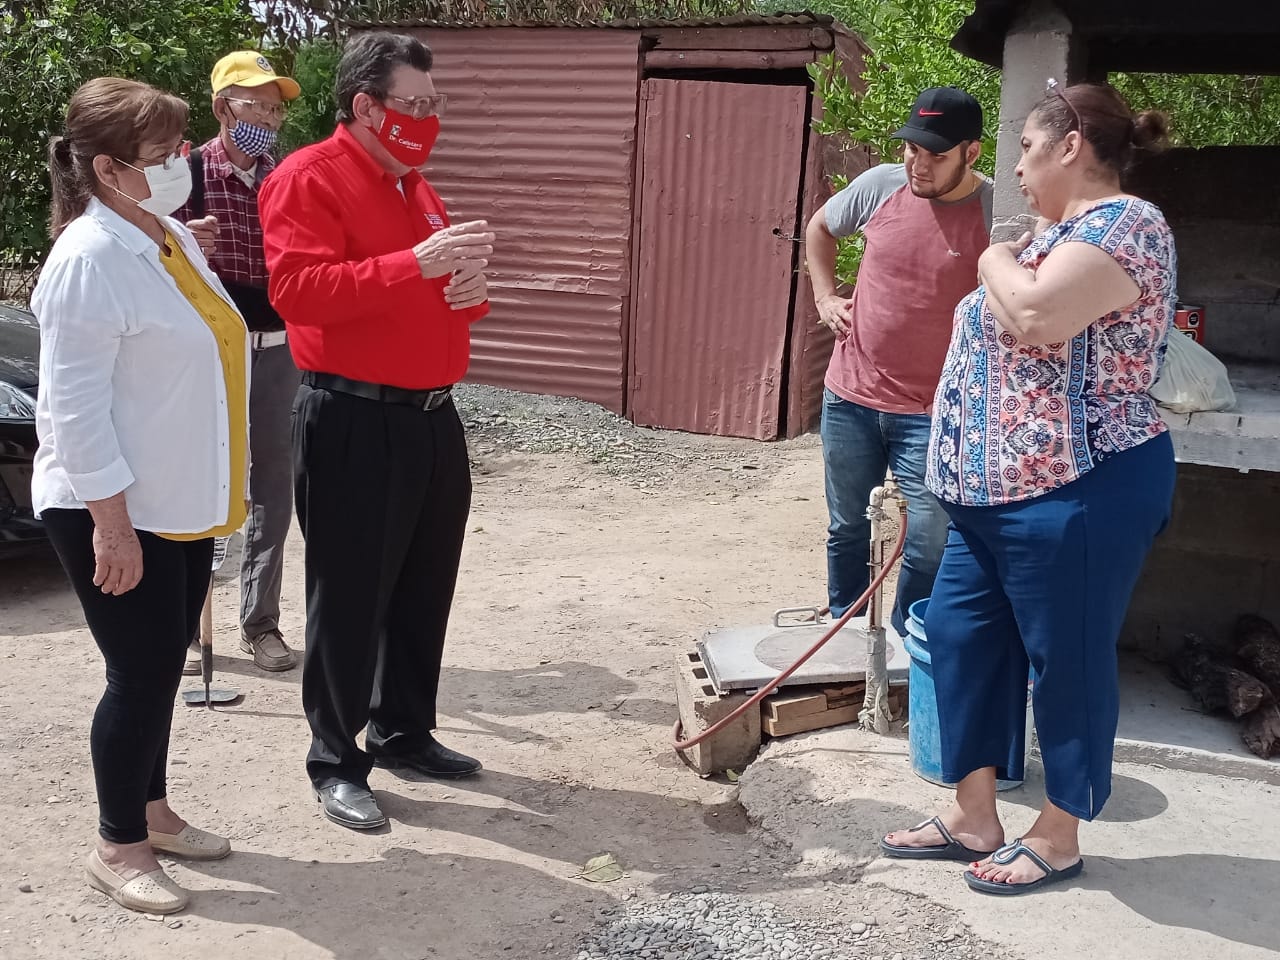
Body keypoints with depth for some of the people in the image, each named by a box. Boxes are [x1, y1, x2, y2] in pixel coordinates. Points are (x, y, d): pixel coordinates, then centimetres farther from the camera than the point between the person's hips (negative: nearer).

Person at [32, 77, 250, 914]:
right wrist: (111, 522, -23)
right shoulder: (90, 259, -19)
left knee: (163, 666, 17)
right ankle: (118, 848, 18)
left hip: (181, 503, 8)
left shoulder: (171, 235, 8)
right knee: (141, 674, 0)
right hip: (116, 513, -8)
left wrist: (227, 485, 19)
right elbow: (76, 405, -22)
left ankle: (152, 811, 34)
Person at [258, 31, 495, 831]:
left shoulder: (416, 187, 18)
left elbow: (453, 290, 26)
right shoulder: (307, 179, -9)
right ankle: (336, 762, 13)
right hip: (354, 422, -8)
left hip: (433, 417, 9)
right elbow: (299, 289, -23)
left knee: (425, 588, 15)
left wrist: (473, 287, 1)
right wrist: (416, 265, -29)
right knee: (351, 597, -1)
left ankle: (404, 732, 31)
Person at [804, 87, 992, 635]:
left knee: (928, 547, 1)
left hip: (931, 413, -3)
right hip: (849, 397, 4)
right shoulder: (881, 185, -2)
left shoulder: (998, 214, -13)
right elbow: (820, 227, 18)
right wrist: (825, 296, 9)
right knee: (846, 528, 17)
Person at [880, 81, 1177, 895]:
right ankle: (974, 817, 23)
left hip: (1074, 494, -10)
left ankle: (1059, 837, 18)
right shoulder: (1064, 232, 18)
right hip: (998, 489, 10)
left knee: (1066, 660, 3)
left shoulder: (1123, 223, -14)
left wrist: (997, 262, -9)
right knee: (960, 634, 11)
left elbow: (1036, 315, -28)